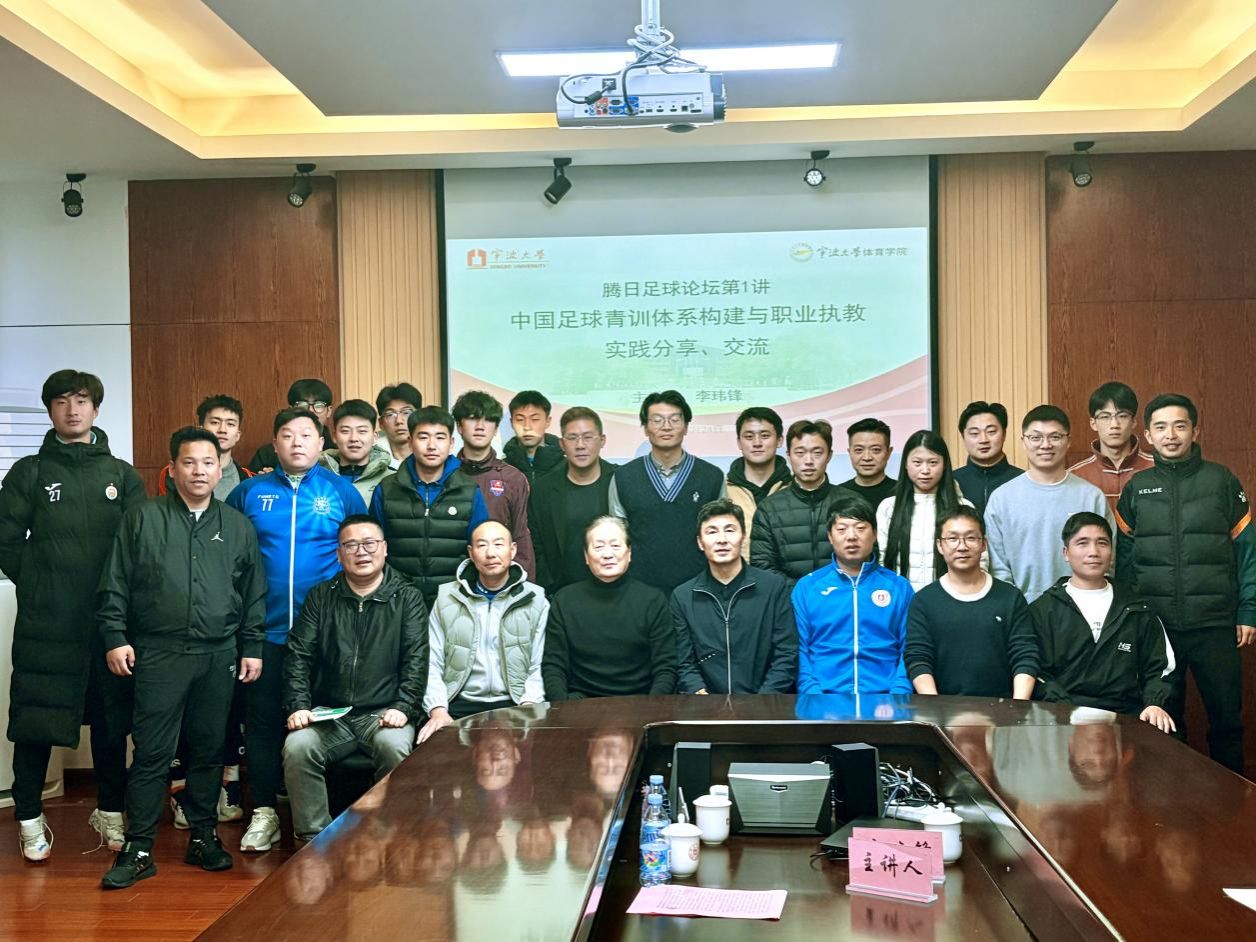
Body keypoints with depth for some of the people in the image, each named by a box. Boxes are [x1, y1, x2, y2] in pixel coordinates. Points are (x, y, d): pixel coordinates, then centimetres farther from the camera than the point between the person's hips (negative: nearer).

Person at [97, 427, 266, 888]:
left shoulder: (238, 526, 10)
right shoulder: (143, 519, 4)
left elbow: (254, 595, 12)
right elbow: (116, 585, 3)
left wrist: (251, 647, 9)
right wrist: (115, 637, -4)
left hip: (219, 657, 2)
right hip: (158, 654, -2)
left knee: (210, 750, 9)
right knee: (151, 752, -2)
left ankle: (203, 836, 22)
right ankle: (138, 848, 7)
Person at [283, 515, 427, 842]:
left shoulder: (407, 598, 7)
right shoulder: (320, 597, 13)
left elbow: (416, 659, -1)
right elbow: (298, 656, 8)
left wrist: (403, 708, -14)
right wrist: (298, 705, -6)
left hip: (384, 713, -2)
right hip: (329, 714, 2)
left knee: (395, 746, -33)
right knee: (297, 747, -27)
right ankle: (314, 840, -13)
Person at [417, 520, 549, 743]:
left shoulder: (535, 601, 7)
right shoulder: (446, 599, 9)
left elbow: (539, 668, 3)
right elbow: (433, 664, 5)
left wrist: (528, 707, -14)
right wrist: (438, 710, -10)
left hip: (513, 705, 0)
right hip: (460, 705, 1)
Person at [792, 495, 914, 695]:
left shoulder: (899, 587, 12)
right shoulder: (806, 587, 11)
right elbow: (800, 652, 6)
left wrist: (896, 700, -8)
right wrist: (815, 699, -9)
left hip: (884, 699, 1)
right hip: (825, 696, -1)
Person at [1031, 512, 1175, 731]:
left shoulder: (1138, 611, 17)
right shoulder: (1043, 610, 8)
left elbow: (1158, 668, 15)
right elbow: (1039, 672, 1)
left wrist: (1155, 704, -6)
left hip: (1126, 717, 3)